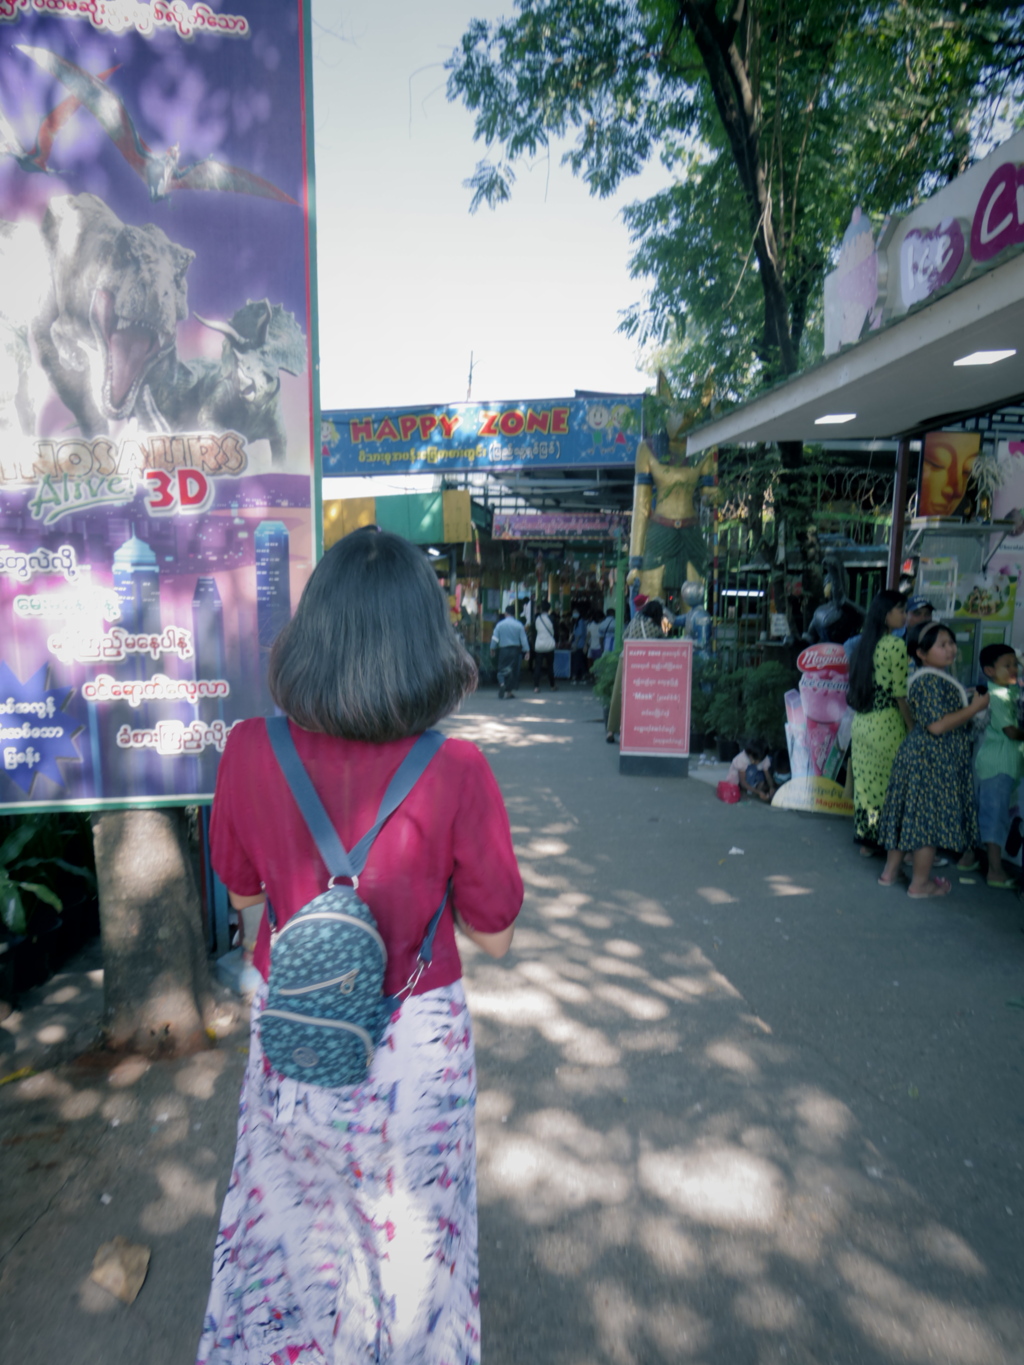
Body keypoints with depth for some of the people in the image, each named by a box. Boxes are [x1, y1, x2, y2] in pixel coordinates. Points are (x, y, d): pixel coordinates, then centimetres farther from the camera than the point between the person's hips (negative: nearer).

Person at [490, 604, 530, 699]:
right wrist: (527, 652, 3)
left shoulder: (500, 624, -2)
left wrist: (492, 649, 11)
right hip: (515, 650, 0)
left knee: (502, 669, 6)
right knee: (514, 670, 12)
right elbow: (524, 639, -2)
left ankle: (502, 683, -23)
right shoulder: (519, 625, -3)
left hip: (503, 650, 0)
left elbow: (494, 639, -2)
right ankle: (510, 690, 14)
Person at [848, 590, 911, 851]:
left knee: (865, 782, 12)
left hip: (861, 722, 7)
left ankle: (866, 839, 21)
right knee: (889, 784, 3)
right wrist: (913, 728, -7)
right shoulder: (896, 645, -12)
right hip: (886, 724, -7)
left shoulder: (866, 643, 9)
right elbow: (901, 694, -14)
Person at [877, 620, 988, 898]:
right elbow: (937, 725, -24)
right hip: (932, 760, -10)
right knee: (930, 818, -1)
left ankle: (890, 872, 23)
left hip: (919, 755, 10)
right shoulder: (929, 681, -19)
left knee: (910, 814, 14)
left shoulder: (936, 678, 15)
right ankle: (920, 883, 10)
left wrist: (970, 704, 19)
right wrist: (974, 708, -16)